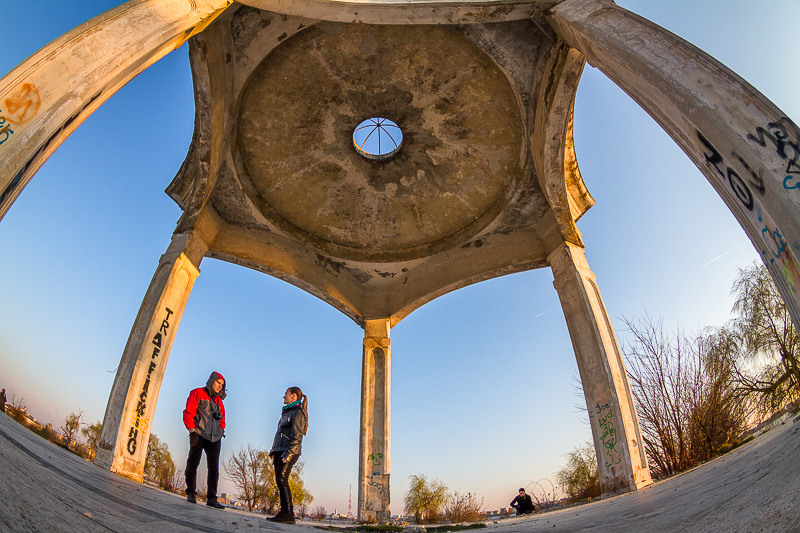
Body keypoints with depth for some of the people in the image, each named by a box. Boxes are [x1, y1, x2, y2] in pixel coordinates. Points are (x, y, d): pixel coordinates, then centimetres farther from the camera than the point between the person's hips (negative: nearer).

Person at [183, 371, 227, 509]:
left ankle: (211, 498, -1)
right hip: (199, 435, -4)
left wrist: (221, 432, 8)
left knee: (214, 468, -3)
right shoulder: (198, 393, 5)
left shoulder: (219, 400, 21)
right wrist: (192, 431, -13)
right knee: (193, 463, 0)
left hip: (215, 438, 4)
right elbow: (188, 412, -4)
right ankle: (191, 493, 18)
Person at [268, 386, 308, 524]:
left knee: (281, 480, -15)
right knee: (280, 481, 4)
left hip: (289, 452, -9)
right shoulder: (287, 413, 23)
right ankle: (284, 513, 5)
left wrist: (288, 453, -22)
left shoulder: (298, 412, -6)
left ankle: (288, 514, -14)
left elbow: (296, 436, -15)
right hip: (279, 451, 9)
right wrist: (274, 452, 18)